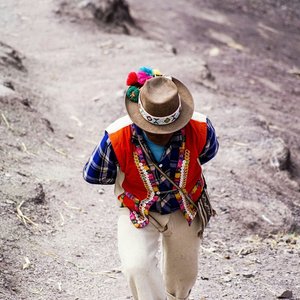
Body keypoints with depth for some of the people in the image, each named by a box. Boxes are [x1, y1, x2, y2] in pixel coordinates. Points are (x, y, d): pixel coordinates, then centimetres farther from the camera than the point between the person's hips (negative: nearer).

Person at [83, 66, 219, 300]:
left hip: (185, 210, 2)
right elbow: (93, 175, -12)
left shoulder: (200, 129, -28)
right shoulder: (117, 138, -33)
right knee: (137, 267, -27)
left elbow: (208, 152, 0)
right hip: (138, 212, -2)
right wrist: (133, 176, -5)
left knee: (183, 277, 20)